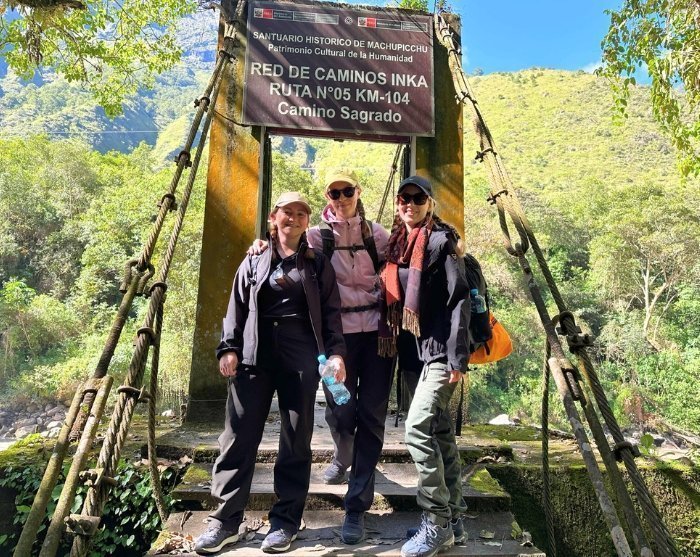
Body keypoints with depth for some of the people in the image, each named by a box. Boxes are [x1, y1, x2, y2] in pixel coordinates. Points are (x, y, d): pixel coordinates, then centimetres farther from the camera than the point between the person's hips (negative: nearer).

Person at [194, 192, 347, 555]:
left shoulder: (318, 265, 11)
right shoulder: (254, 262, 14)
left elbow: (331, 313, 5)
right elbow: (236, 309, 11)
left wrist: (335, 353, -7)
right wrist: (229, 348, 1)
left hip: (301, 361, -1)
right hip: (254, 358, 1)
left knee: (296, 442, 5)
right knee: (238, 438, 3)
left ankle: (285, 521, 18)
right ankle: (226, 520, 16)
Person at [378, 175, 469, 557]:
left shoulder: (441, 240, -8)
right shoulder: (399, 245, 14)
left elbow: (459, 299, -13)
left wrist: (457, 357, -18)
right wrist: (401, 349, 15)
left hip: (442, 350, -8)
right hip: (422, 350, 8)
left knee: (417, 428, -12)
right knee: (441, 431, 12)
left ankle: (437, 523, 3)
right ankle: (453, 517, 24)